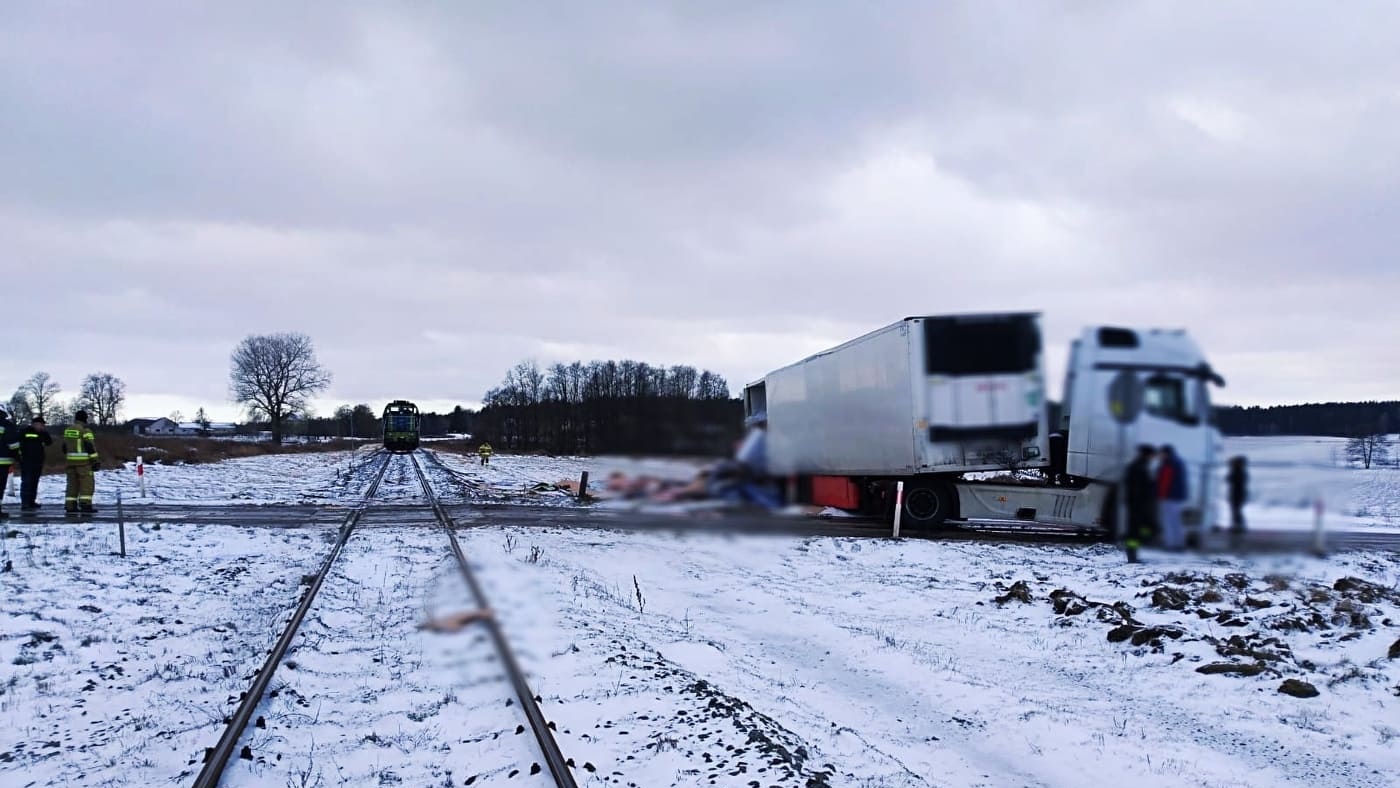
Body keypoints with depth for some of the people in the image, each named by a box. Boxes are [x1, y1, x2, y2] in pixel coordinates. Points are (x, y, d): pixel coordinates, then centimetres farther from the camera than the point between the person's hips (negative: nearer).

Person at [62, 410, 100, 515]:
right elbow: (90, 446, -16)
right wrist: (95, 461, -14)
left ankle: (70, 506, 8)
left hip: (71, 460, 7)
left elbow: (65, 447, 18)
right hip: (83, 461, -7)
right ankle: (85, 505, -12)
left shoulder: (68, 430, 12)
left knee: (72, 483, 10)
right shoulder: (85, 430, -12)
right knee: (86, 483, -5)